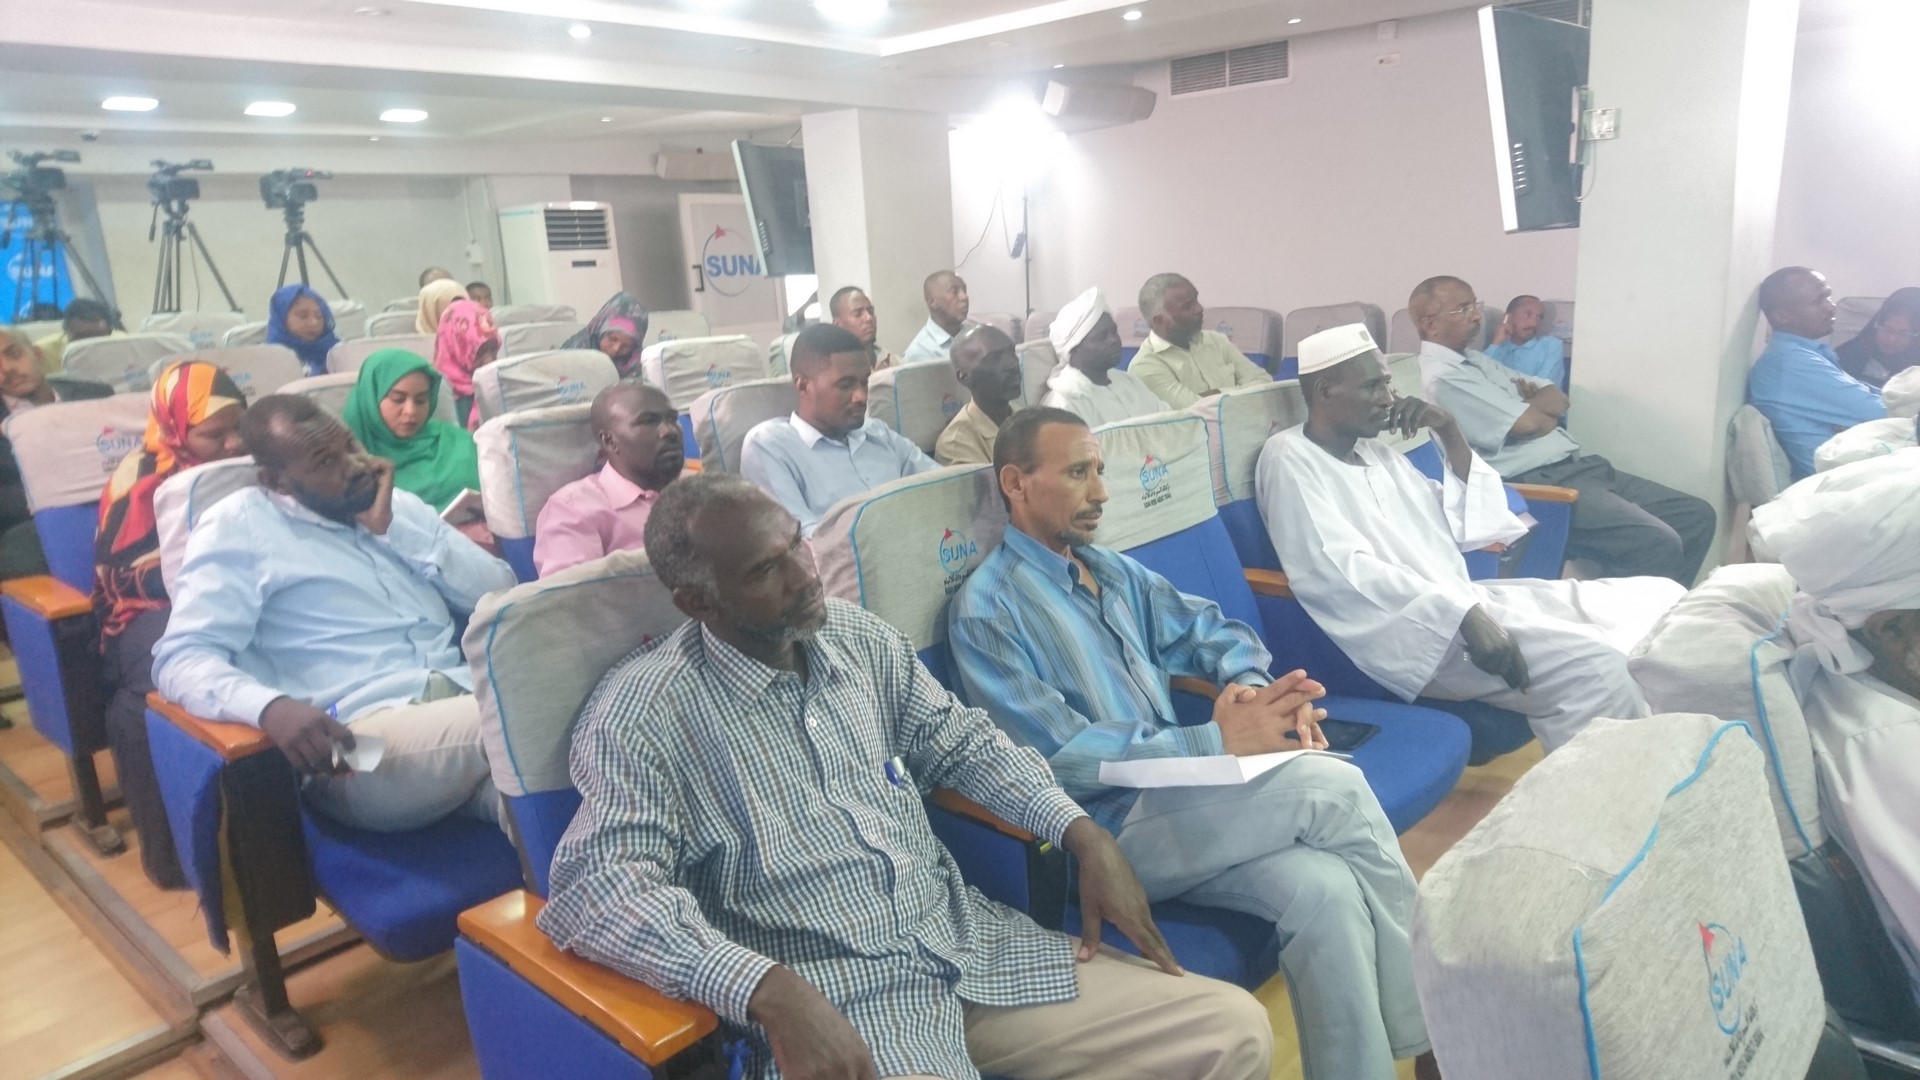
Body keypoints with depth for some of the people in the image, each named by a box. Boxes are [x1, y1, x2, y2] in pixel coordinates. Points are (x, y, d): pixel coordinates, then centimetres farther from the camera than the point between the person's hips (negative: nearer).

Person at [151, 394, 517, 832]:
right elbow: (181, 657, -4)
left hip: (467, 697, 5)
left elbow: (499, 594, 11)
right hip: (364, 734, -5)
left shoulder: (396, 503, 21)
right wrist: (270, 707, -25)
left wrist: (392, 529, 2)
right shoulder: (238, 525, 6)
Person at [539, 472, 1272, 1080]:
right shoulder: (645, 711, -10)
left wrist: (1086, 837, 4)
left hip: (972, 946, 6)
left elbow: (959, 741, 16)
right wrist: (772, 991, -32)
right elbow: (596, 888, -20)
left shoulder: (859, 637, 8)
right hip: (835, 1001, -5)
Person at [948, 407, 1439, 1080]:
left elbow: (1210, 628, 20)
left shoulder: (1114, 572, 16)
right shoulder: (987, 610, -11)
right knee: (1333, 787, -21)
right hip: (1107, 834, -7)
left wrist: (1253, 686, -5)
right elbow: (1058, 756, -19)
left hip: (1180, 799, 7)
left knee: (1326, 889, -22)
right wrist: (1218, 743, -22)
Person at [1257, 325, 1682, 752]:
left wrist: (1450, 434, 7)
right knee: (1592, 665, -26)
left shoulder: (1376, 451, 18)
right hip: (1408, 628, -9)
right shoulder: (1289, 459, -7)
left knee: (1658, 600, 1)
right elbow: (1343, 571, -20)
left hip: (1465, 601, 9)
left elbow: (1470, 528, 19)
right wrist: (1462, 615, -28)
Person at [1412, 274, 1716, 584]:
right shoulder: (1441, 377, -13)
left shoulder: (1476, 360, 19)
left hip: (1576, 465, 11)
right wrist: (1543, 409, 7)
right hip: (1537, 484, -10)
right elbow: (1528, 424, -16)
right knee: (1658, 544, -25)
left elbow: (1558, 401, 17)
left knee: (1697, 516, 7)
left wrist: (1529, 405, -6)